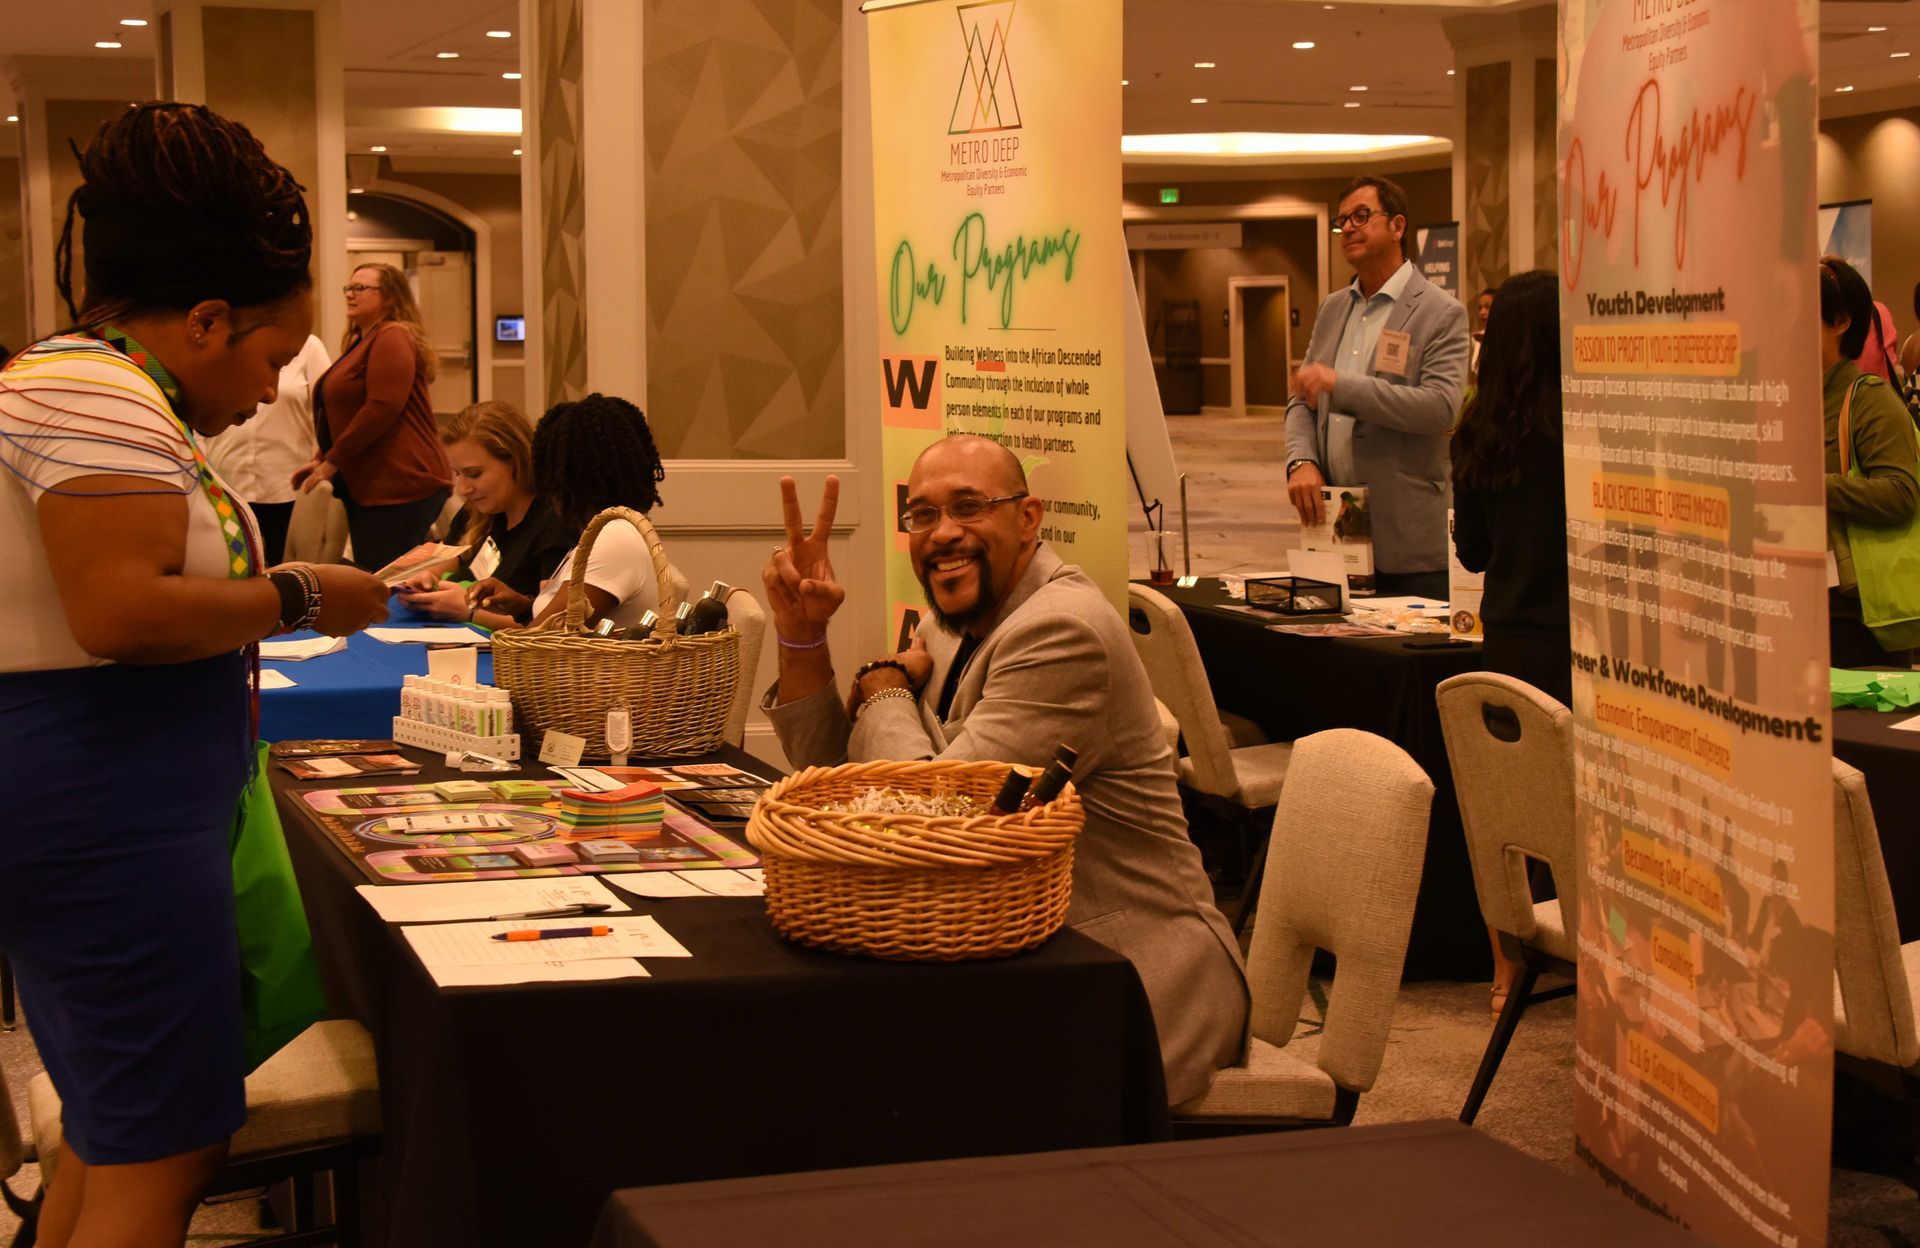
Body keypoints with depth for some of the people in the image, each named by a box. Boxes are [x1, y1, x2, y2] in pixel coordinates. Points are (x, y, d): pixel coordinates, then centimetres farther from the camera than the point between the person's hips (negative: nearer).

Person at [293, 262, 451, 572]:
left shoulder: (393, 337, -9)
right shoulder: (360, 343, 22)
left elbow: (384, 407, -20)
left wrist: (333, 461, -14)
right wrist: (321, 459, 13)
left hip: (400, 486, -10)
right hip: (367, 487, 10)